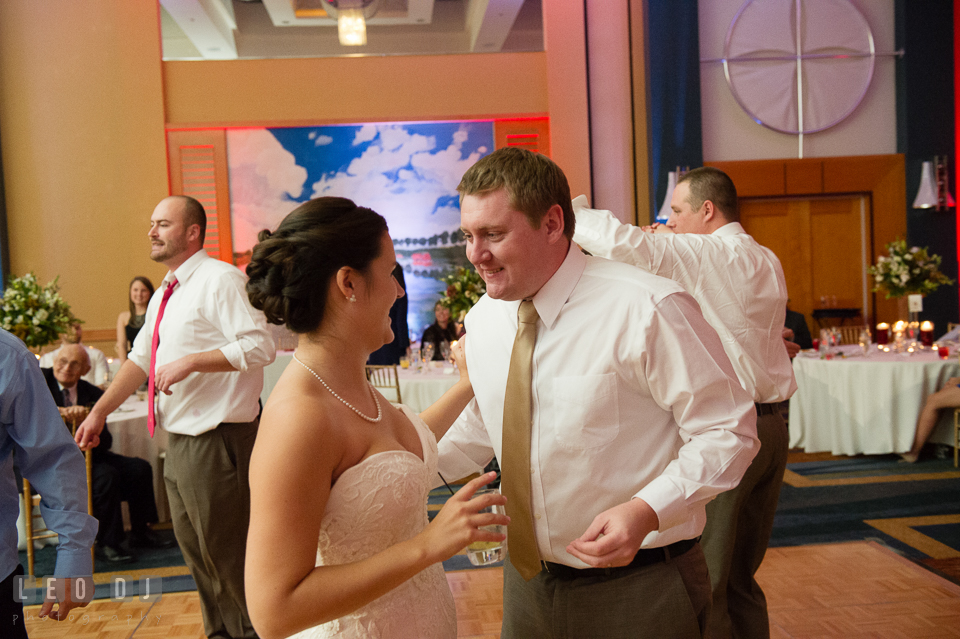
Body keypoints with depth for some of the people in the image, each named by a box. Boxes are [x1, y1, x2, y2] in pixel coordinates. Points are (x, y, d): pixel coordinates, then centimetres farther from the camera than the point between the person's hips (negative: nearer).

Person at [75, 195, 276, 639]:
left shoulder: (220, 280, -15)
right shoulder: (164, 295, 14)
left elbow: (260, 347, -24)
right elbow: (141, 359, 20)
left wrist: (190, 361, -23)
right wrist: (99, 411, 14)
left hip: (216, 440, -10)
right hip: (179, 439, 10)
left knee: (224, 550, 0)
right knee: (193, 547, 20)